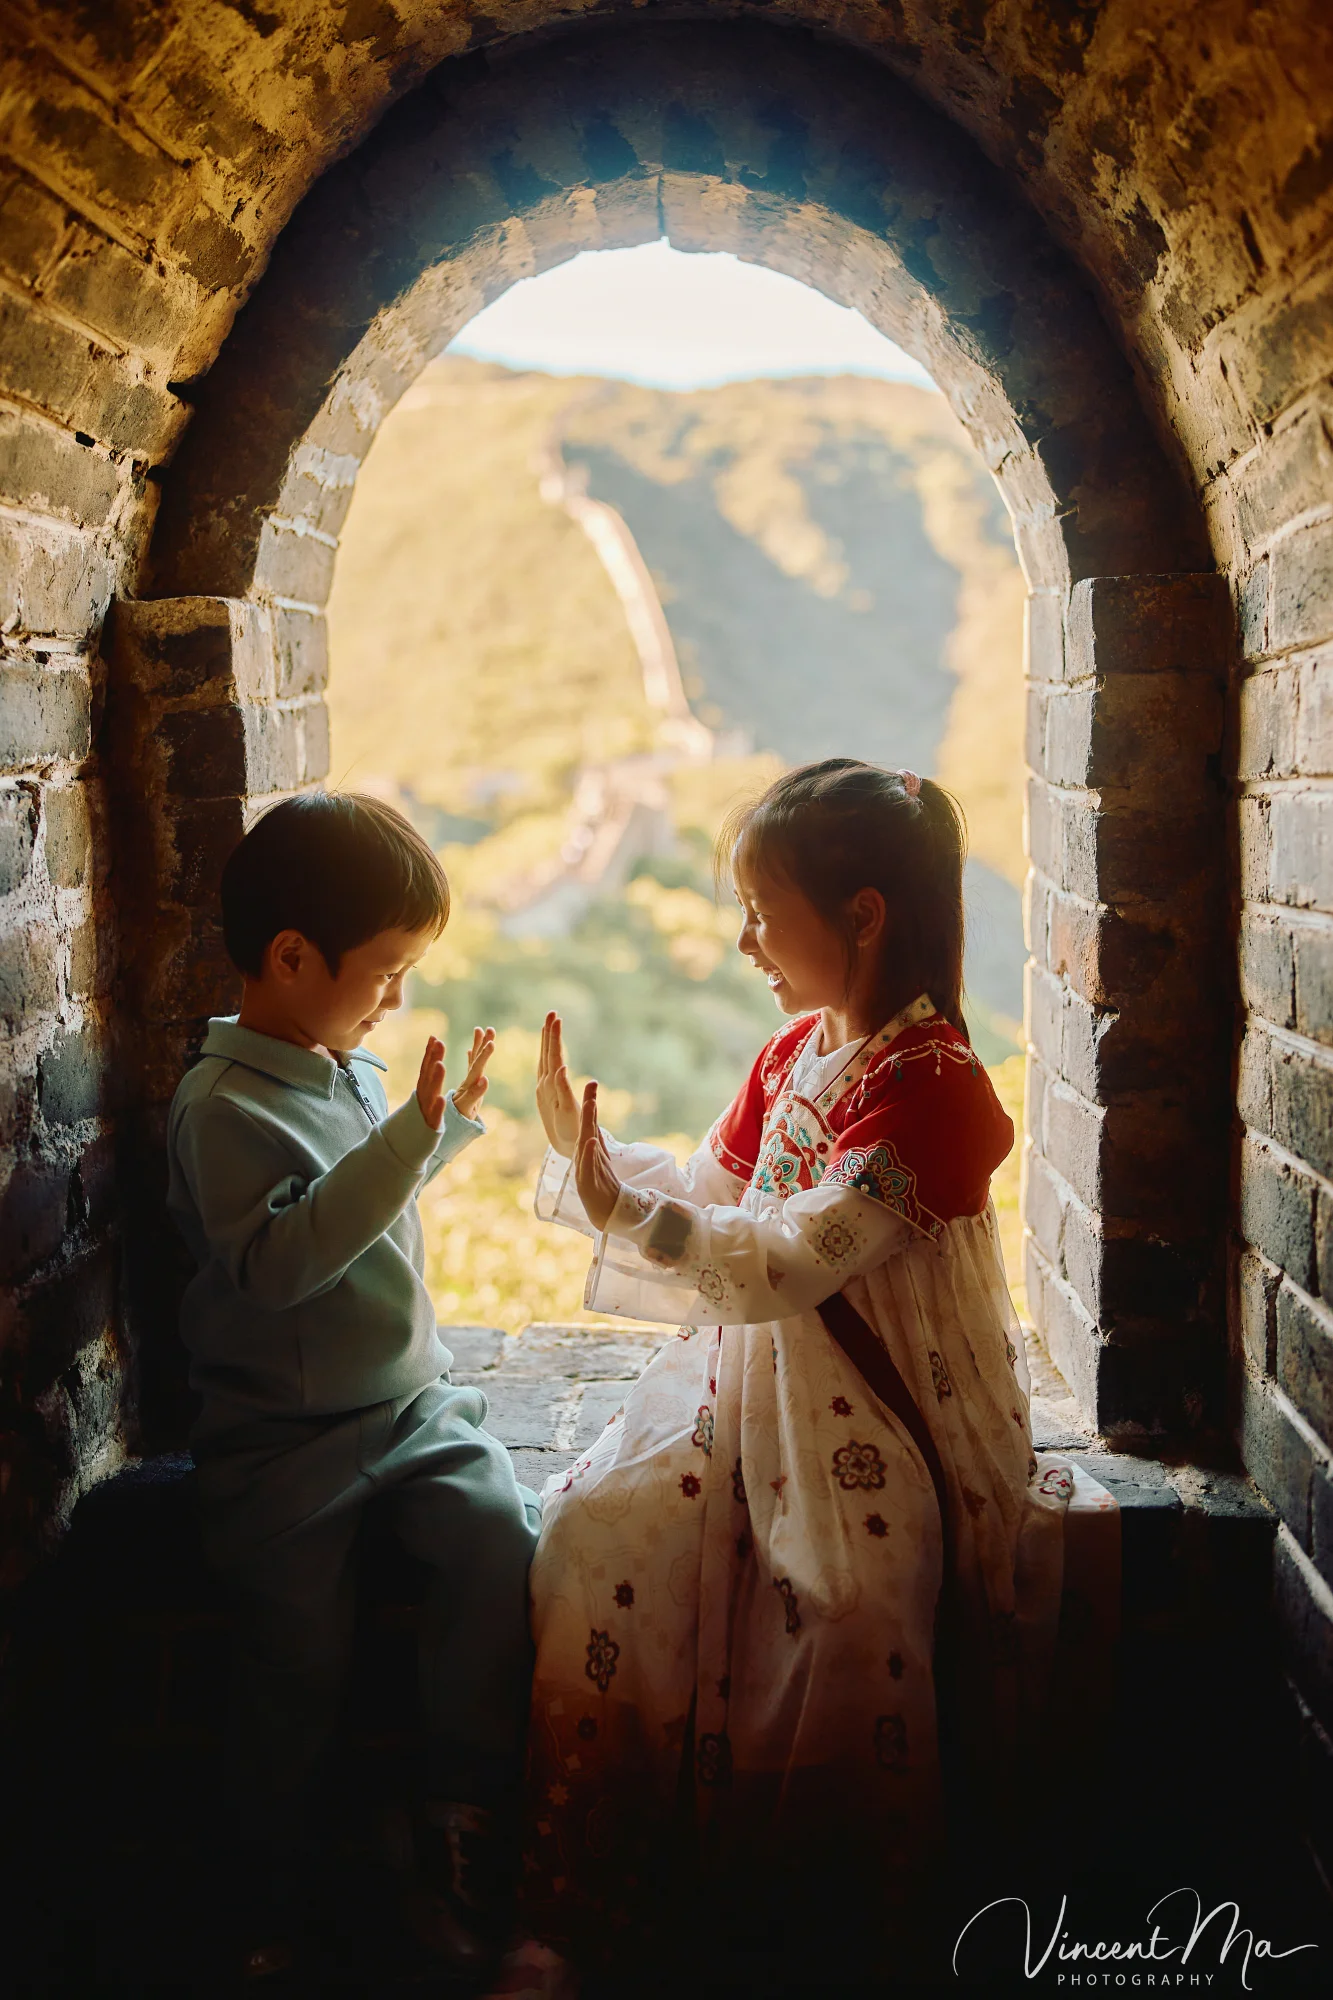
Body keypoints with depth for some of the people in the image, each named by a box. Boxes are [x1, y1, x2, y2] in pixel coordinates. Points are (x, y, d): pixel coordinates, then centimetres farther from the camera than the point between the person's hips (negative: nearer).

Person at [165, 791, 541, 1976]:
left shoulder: (349, 1068, 9)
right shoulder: (225, 1105, -16)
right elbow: (275, 1262, -30)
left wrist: (449, 1119, 17)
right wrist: (401, 1144, -31)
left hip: (408, 1401, 6)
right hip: (288, 1439, -6)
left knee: (501, 1537, -17)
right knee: (301, 1668, 0)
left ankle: (465, 1832, -3)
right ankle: (284, 1902, 24)